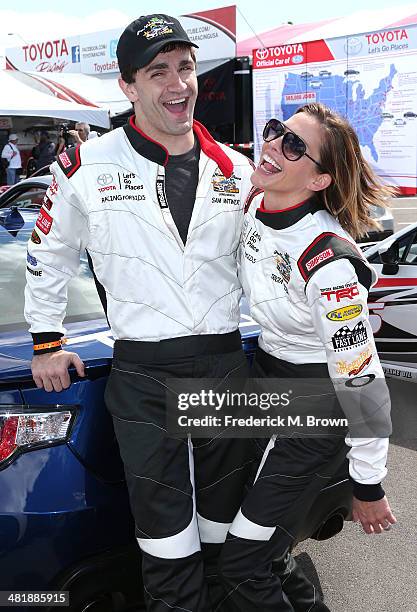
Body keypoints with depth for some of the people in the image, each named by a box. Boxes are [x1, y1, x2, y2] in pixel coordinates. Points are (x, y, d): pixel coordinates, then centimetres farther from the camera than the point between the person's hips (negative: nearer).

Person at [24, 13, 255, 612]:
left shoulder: (235, 169, 6)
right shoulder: (88, 166, -4)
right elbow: (50, 253, 9)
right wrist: (46, 339, 9)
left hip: (225, 362, 3)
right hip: (142, 372, -3)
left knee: (224, 513, 16)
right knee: (166, 528, 5)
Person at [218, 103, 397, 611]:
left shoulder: (327, 262, -30)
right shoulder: (255, 207, -6)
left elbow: (362, 386, -23)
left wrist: (368, 488, -15)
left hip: (317, 413, -7)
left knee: (242, 566, 0)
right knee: (266, 553, 20)